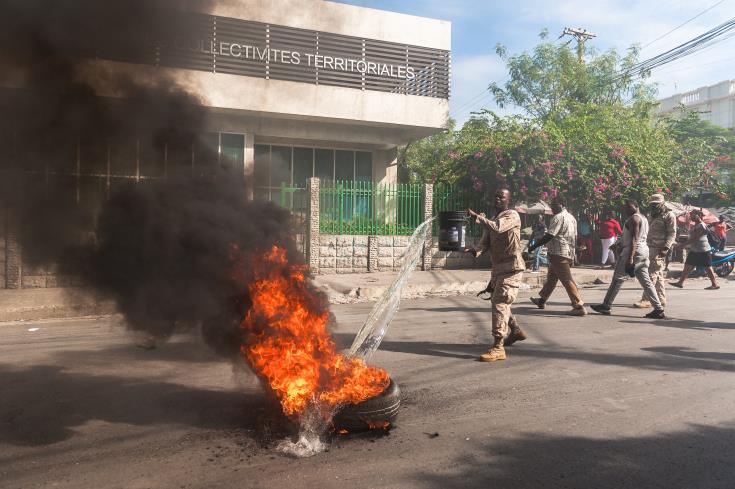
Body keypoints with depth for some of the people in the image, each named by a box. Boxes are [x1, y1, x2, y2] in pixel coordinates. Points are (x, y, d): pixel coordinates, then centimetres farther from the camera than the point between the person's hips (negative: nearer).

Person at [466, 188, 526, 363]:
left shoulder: (512, 215, -8)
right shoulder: (492, 219, 16)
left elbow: (497, 227, -28)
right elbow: (486, 242, 7)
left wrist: (476, 216, -24)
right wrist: (477, 251, -14)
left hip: (512, 267, -9)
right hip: (498, 267, 9)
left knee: (500, 303, -16)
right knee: (498, 301, 21)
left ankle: (498, 348, -16)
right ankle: (516, 331, 42)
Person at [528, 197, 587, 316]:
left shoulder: (558, 217, -14)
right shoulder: (571, 217, 14)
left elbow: (549, 236, -20)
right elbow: (574, 237, 17)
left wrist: (533, 247, -14)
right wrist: (572, 255, 23)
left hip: (558, 254, -10)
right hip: (569, 253, 10)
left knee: (567, 280, -8)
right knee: (551, 277, 20)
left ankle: (579, 307, -8)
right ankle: (542, 301, 32)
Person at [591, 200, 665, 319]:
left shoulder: (634, 218, -11)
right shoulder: (643, 218, 20)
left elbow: (634, 239, -20)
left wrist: (630, 257, -26)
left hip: (633, 251, -10)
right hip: (644, 251, 10)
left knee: (618, 278, -3)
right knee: (646, 281, 8)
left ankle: (606, 306, 1)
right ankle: (658, 309, 4)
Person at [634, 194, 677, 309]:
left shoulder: (669, 215, -5)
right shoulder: (655, 215, 20)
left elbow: (672, 234, -12)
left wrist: (666, 247, -21)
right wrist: (647, 246, 20)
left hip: (660, 250, -9)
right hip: (652, 248, 9)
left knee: (652, 274, -11)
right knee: (659, 276, 12)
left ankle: (646, 300, -12)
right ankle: (661, 300, 17)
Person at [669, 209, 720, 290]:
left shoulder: (701, 226, -16)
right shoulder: (696, 226, 14)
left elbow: (694, 238, -21)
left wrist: (682, 245, -21)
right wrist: (682, 244, 10)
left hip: (702, 251, -10)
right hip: (694, 250, 10)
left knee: (708, 268, -3)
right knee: (687, 266, 8)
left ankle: (715, 284, 4)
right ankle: (680, 282, 10)